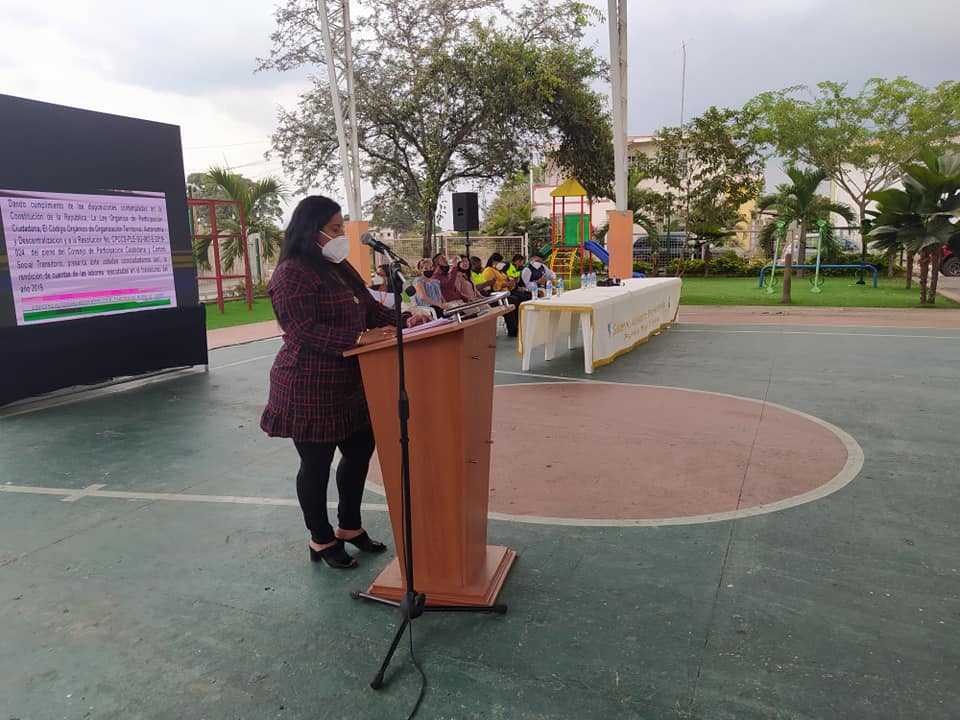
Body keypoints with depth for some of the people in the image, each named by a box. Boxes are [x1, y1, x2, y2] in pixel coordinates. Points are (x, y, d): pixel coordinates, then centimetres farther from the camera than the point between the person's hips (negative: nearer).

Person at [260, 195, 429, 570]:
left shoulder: (340, 267, 12)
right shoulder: (292, 274, -16)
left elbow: (369, 307, 14)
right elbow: (304, 331, -25)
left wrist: (400, 322, -3)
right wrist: (359, 338, -31)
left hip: (349, 384, 9)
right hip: (311, 388, -9)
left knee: (360, 451, 16)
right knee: (316, 464, 6)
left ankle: (350, 527, 35)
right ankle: (321, 541, 24)